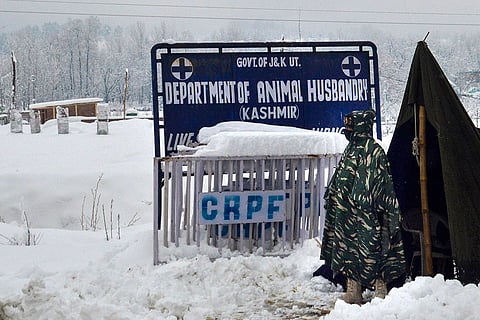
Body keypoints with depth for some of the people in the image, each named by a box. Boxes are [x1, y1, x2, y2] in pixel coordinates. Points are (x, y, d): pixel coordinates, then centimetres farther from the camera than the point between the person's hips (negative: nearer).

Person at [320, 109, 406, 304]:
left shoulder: (374, 151, -11)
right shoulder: (350, 150, 14)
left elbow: (382, 184, -15)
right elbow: (337, 183, 22)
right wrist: (331, 199, 22)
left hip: (366, 214, -8)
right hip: (347, 213, 9)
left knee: (371, 250, -5)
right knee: (349, 250, 11)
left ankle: (380, 293, 1)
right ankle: (353, 293, 18)